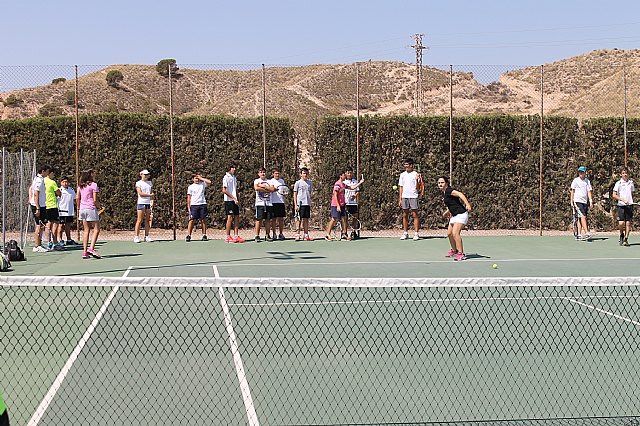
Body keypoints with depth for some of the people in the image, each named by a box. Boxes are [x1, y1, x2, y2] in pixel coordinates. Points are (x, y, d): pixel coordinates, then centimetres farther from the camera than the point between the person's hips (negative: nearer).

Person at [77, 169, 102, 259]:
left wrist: (79, 208, 18)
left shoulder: (80, 185, 9)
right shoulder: (93, 185, -8)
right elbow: (95, 200, -12)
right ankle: (91, 248, -14)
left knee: (86, 230, 9)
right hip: (91, 208, -6)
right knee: (96, 229, 0)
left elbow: (77, 198, 9)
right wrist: (98, 206, 4)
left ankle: (85, 251, 6)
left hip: (82, 209, 7)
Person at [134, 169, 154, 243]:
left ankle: (146, 236, 7)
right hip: (141, 203, -6)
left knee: (147, 220, 4)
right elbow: (140, 193, -11)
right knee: (140, 220, -7)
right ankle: (136, 236, -4)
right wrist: (150, 195, -13)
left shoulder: (150, 183, 17)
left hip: (148, 203, 6)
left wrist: (152, 201, 7)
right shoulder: (138, 183, 0)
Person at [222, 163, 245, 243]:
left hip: (235, 201, 8)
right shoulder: (226, 177, -7)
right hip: (228, 200, -8)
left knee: (237, 217, 4)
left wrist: (238, 200, 11)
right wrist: (234, 198, -14)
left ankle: (236, 236, 6)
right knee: (230, 218, -8)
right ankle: (228, 237, -3)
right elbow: (224, 191, -12)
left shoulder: (234, 177, 16)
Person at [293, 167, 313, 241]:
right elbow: (295, 194, 0)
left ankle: (306, 235, 11)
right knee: (299, 219, -1)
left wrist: (310, 203, 13)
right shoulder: (298, 183, 0)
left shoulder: (309, 182, 12)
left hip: (307, 204, 4)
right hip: (300, 204, -4)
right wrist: (295, 205, -7)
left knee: (306, 219, 6)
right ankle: (297, 235, 3)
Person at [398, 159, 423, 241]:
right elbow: (401, 187, 14)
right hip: (404, 197, 4)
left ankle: (416, 233, -3)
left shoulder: (416, 174, -1)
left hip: (413, 197, -4)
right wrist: (400, 199, 9)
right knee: (405, 215, 6)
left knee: (415, 215, -4)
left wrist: (417, 180, -21)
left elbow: (417, 188, -4)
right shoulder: (402, 175, 12)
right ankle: (405, 233, 11)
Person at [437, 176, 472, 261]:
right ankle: (454, 250, 34)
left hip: (461, 214, -10)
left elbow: (460, 194, -30)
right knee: (449, 233, 15)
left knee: (455, 233, -20)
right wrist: (448, 211, 17)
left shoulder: (449, 190, -15)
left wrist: (467, 204, -42)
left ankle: (461, 254, -17)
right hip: (454, 216, 10)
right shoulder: (444, 193, 13)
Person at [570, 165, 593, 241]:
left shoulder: (587, 181, 11)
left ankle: (579, 235, 8)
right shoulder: (575, 180, 4)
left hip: (585, 201, 4)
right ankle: (587, 233, -22)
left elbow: (589, 191, 7)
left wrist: (591, 201, -4)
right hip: (578, 201, -4)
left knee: (580, 218, 6)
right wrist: (572, 202, 1)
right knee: (583, 216, -16)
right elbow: (572, 191, 6)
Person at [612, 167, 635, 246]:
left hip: (629, 205, 3)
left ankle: (626, 239, 7)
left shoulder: (631, 182, 10)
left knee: (628, 223, 0)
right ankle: (621, 235, 18)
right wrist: (623, 200, -15)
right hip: (621, 205, -3)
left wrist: (631, 201, 7)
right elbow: (614, 195, -5)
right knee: (621, 223, -10)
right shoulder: (618, 183, -1)